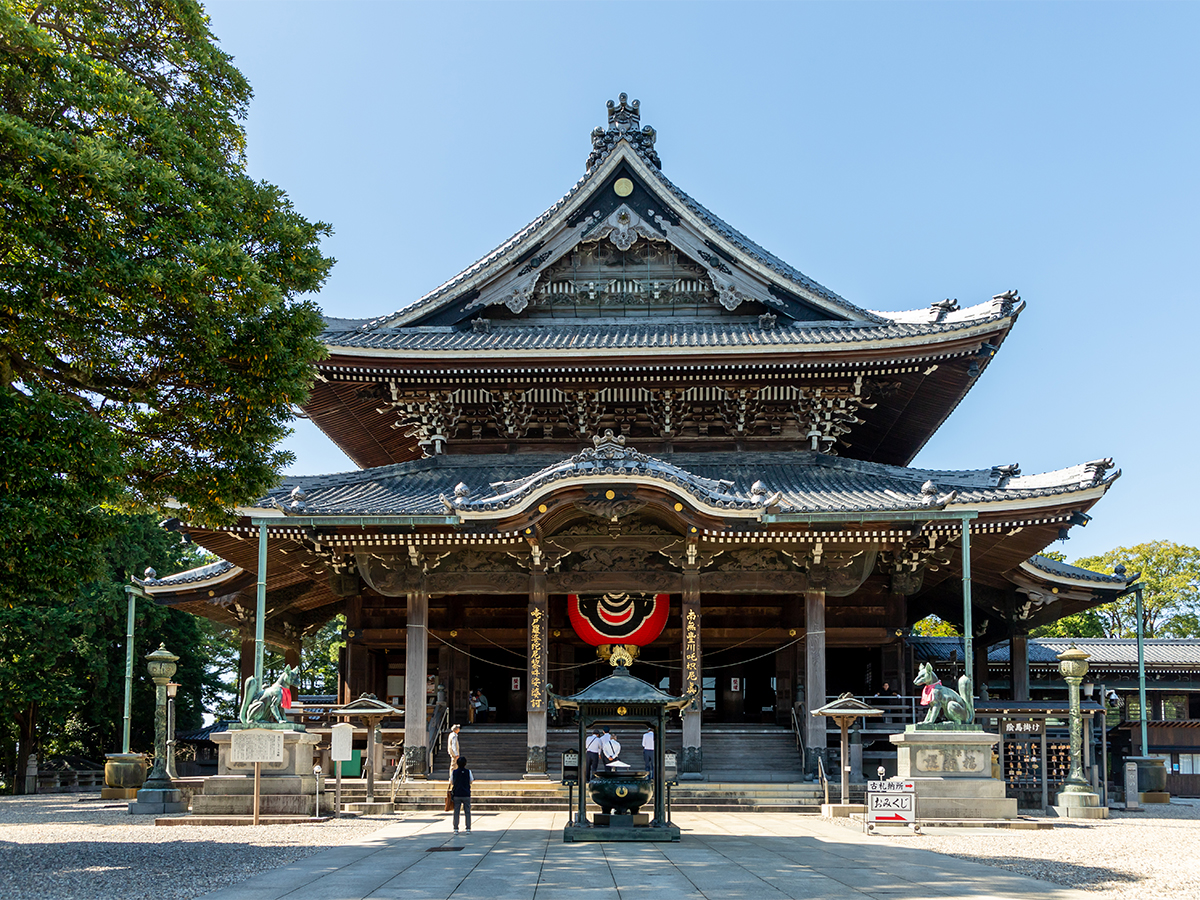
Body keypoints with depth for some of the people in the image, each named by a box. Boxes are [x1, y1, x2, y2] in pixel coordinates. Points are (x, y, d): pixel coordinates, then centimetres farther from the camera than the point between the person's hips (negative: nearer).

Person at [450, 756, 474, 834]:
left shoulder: (454, 772, -4)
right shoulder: (468, 772, -6)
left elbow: (451, 782, 7)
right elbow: (471, 781, 5)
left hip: (456, 795, 1)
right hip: (466, 794, -1)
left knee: (456, 812, 6)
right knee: (468, 812, 7)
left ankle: (456, 829, 4)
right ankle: (468, 829, 5)